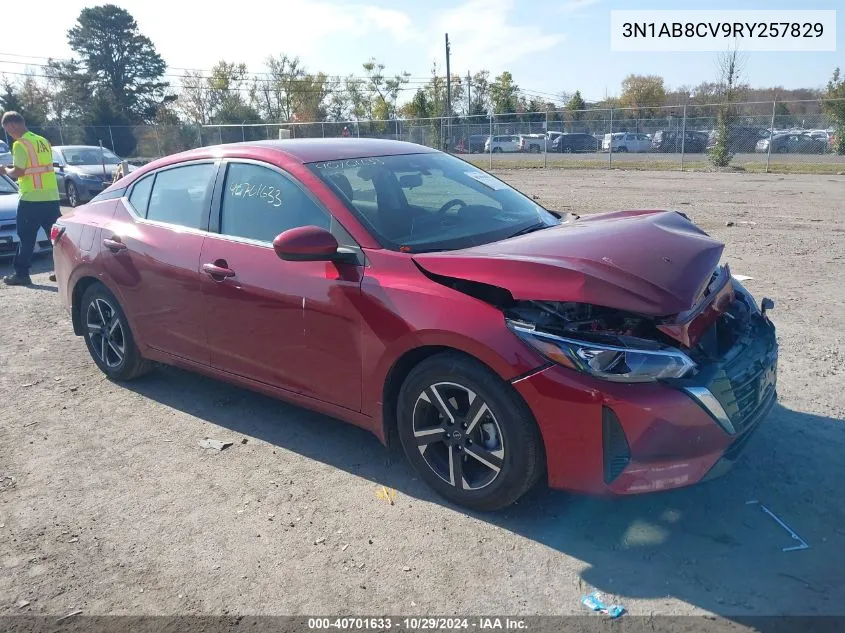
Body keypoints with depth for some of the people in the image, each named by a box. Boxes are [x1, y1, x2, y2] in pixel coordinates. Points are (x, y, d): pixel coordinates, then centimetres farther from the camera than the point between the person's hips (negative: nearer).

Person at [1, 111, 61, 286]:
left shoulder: (20, 144, -10)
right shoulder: (43, 141, 13)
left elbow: (18, 172, -14)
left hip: (31, 198, -7)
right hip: (51, 196, 7)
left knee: (26, 238, 1)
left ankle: (21, 274, 7)